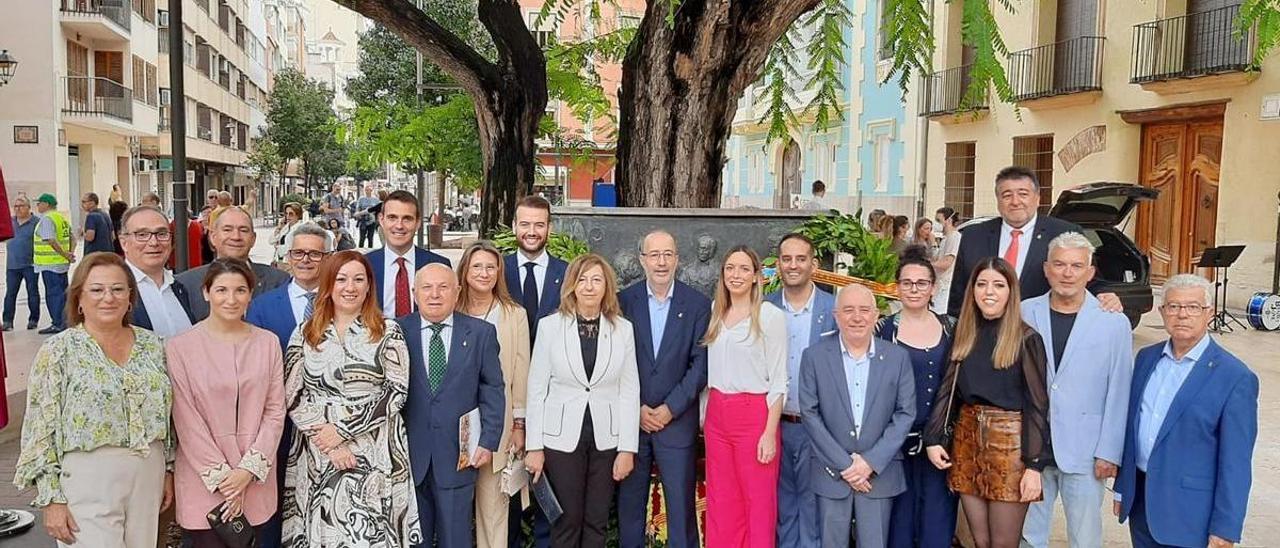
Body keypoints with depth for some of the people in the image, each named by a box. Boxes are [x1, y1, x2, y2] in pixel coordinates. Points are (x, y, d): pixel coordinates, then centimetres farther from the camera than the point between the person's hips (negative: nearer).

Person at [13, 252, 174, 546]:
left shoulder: (151, 344, 6)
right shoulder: (58, 351, -6)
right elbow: (41, 428, -7)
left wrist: (168, 470, 14)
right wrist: (51, 498, -9)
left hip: (148, 477, 4)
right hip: (87, 481, -4)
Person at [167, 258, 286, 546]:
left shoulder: (268, 343, 4)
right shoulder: (180, 347, -6)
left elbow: (275, 411, 2)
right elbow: (187, 420, -7)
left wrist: (249, 469, -7)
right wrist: (221, 476, -10)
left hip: (256, 482, 3)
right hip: (204, 480, -2)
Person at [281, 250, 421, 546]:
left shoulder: (388, 332, 1)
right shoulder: (304, 334, 6)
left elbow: (396, 391, -6)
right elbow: (292, 396, 1)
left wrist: (342, 429, -13)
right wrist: (327, 439, -11)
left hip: (375, 457, -1)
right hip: (317, 457, 2)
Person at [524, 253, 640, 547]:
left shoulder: (623, 329, 1)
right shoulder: (550, 326, -3)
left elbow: (630, 391, 1)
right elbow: (536, 390, -1)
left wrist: (627, 448, -3)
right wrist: (534, 446, -4)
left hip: (606, 437, 1)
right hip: (562, 436, -1)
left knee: (597, 522, 10)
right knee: (567, 520, 6)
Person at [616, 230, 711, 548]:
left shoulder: (698, 305, 0)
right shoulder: (623, 301, 2)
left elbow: (701, 364, -4)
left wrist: (670, 409, -10)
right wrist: (636, 409, -7)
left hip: (677, 421, -1)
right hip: (630, 419, 1)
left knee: (681, 504, 3)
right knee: (630, 502, 10)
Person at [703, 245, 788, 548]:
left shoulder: (771, 315, -9)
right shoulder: (716, 311, 9)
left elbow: (778, 380, -9)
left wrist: (770, 432, -13)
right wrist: (705, 413, 9)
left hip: (754, 415, -5)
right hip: (717, 414, 5)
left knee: (758, 502, 6)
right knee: (720, 502, 12)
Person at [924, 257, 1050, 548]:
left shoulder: (1026, 339, -7)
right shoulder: (964, 334, 7)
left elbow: (1037, 404, -8)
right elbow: (947, 389, 8)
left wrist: (1035, 465, -12)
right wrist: (933, 439, -1)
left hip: (1010, 443, -4)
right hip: (967, 437, 4)